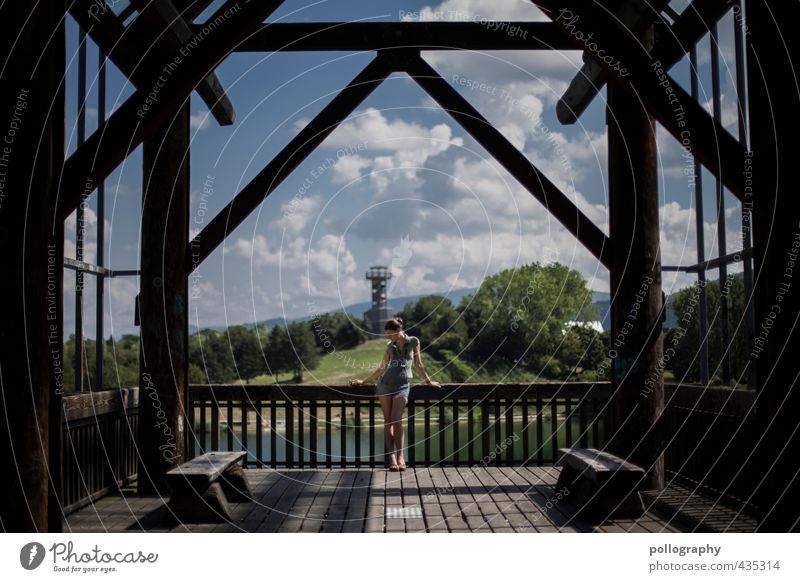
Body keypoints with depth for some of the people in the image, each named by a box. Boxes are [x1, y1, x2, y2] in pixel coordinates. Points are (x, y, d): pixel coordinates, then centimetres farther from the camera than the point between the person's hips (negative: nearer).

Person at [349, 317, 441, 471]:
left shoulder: (413, 342, 6)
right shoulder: (390, 346, 12)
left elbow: (418, 364, 15)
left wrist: (428, 381, 19)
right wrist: (363, 381, 19)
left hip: (402, 385, -2)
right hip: (386, 384, 3)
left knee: (396, 419, -16)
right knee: (388, 420, -4)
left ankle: (400, 457, -15)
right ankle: (392, 457, -6)